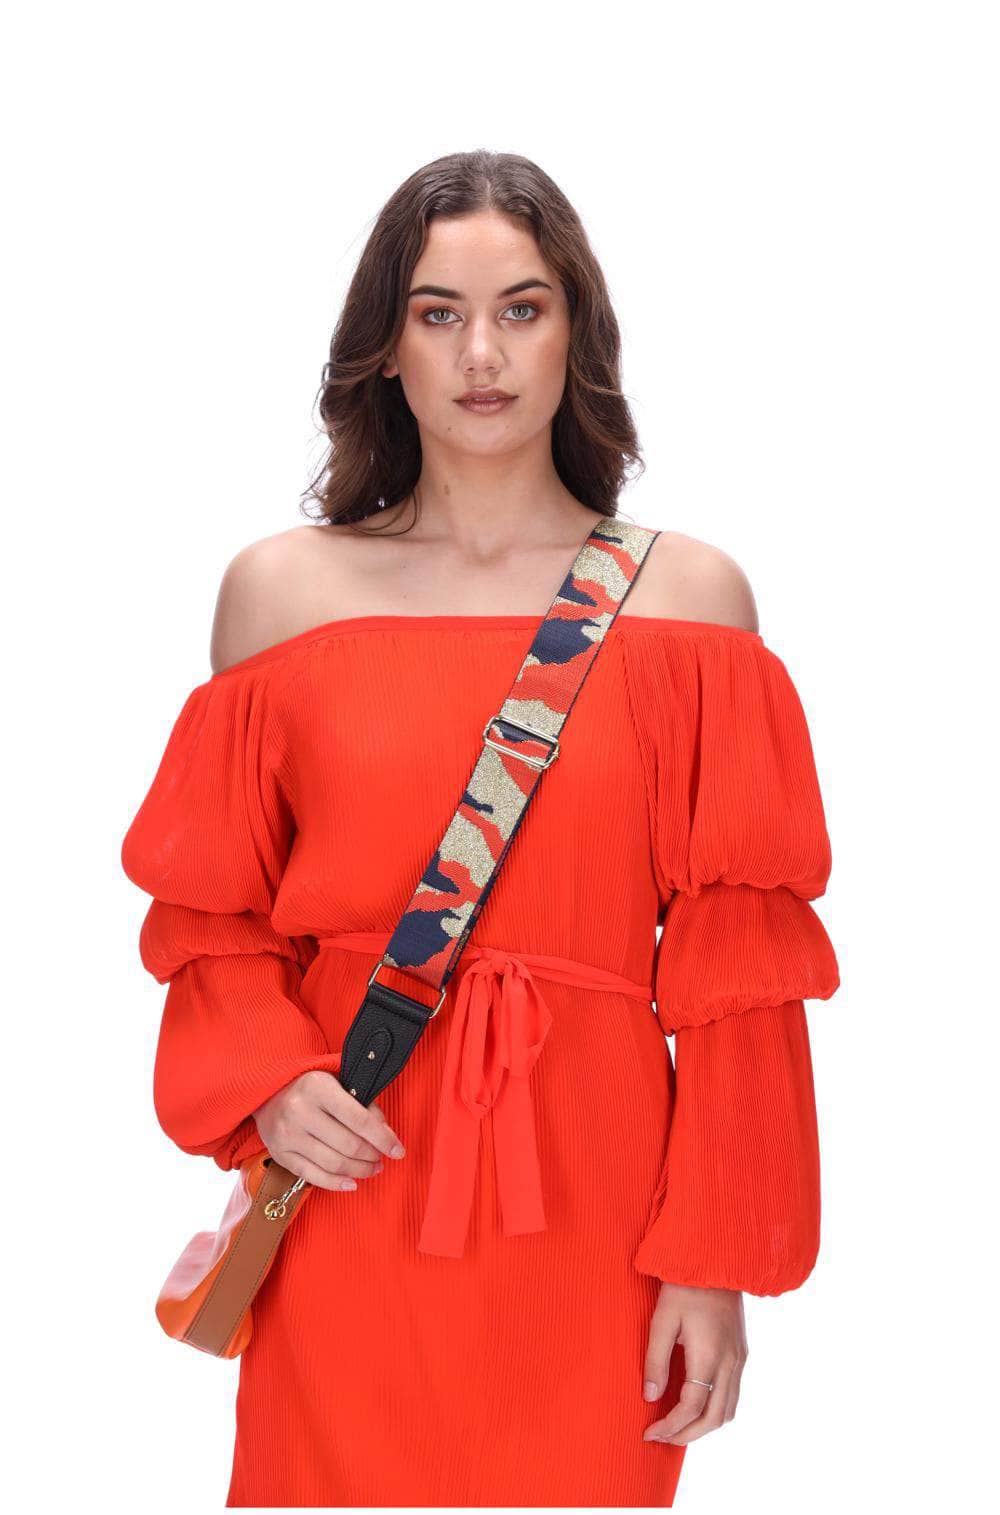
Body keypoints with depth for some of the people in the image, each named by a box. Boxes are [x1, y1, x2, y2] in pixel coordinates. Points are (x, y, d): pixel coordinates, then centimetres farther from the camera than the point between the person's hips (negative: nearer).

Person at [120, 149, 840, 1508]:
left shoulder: (690, 598, 0)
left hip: (588, 1204, 0)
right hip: (350, 1183, 1)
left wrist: (717, 1260, -4)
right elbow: (214, 913, 10)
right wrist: (267, 1080, -9)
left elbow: (735, 963, -1)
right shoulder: (280, 589, 3)